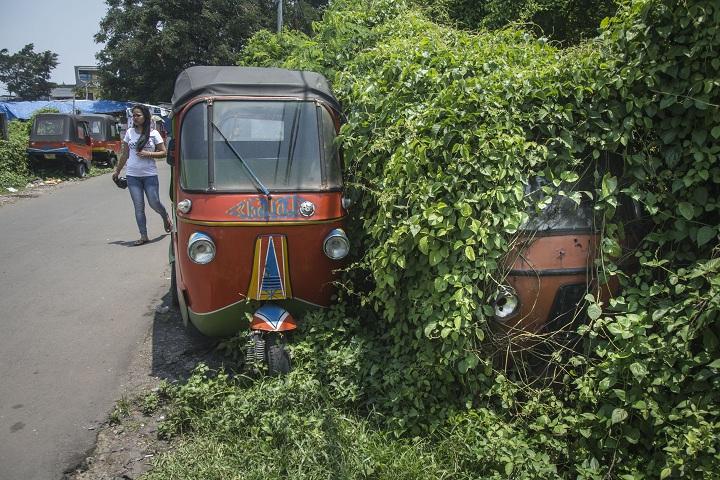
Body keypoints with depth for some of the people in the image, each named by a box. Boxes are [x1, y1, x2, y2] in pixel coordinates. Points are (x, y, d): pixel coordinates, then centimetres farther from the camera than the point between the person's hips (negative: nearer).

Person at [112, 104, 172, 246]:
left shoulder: (153, 133, -1)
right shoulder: (130, 132, 7)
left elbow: (163, 152, 0)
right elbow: (125, 154, 14)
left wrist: (148, 154, -15)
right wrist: (117, 171, 17)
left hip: (150, 175, -2)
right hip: (132, 176, 3)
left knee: (154, 203, -1)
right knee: (138, 206, 2)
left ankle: (166, 217, 33)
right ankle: (143, 236, 6)